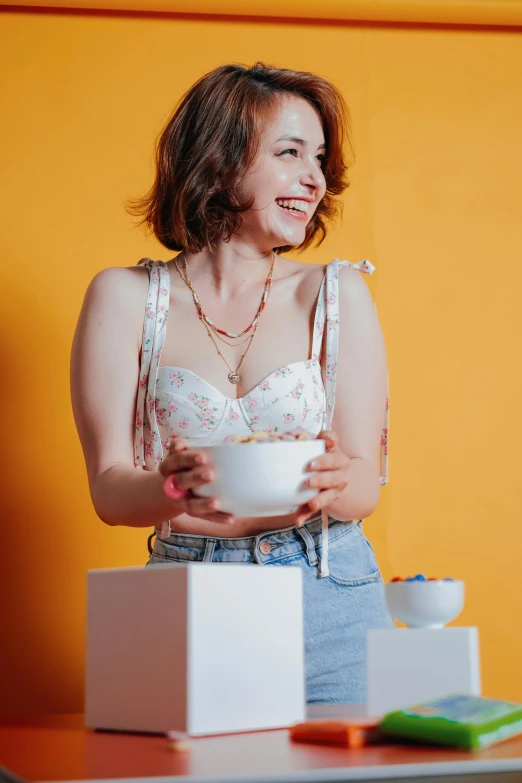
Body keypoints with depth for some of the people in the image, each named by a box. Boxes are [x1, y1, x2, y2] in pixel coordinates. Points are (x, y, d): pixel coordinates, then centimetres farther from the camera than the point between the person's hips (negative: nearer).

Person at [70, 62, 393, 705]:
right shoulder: (126, 298, 2)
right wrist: (175, 489, -26)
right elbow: (108, 487, -3)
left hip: (328, 600, 1)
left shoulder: (337, 294, 4)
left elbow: (365, 486, 0)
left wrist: (330, 482, -24)